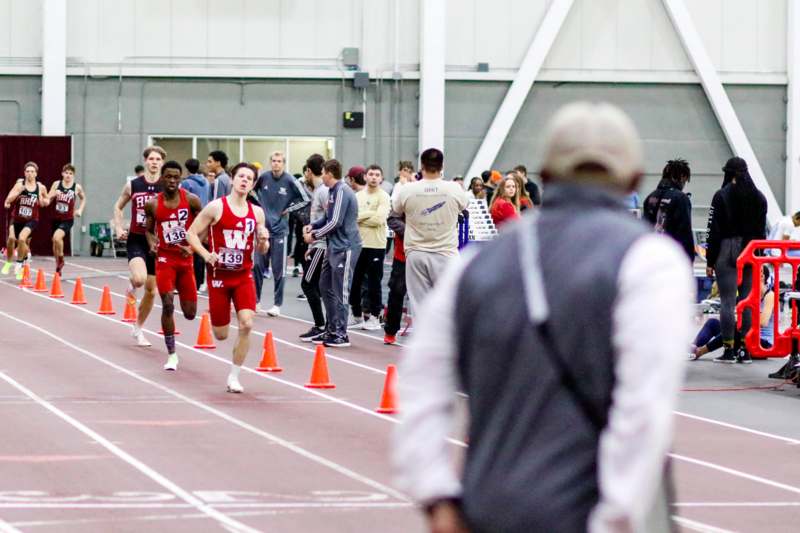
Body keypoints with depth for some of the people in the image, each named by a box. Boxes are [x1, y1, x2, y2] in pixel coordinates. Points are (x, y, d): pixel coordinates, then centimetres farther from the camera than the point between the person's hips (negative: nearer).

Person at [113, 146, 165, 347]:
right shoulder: (133, 185, -1)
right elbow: (118, 206, 14)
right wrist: (119, 228, 1)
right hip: (136, 240, -2)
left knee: (151, 291, 8)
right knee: (139, 278, -28)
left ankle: (137, 329, 27)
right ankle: (131, 286, 10)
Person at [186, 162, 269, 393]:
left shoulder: (256, 212, 4)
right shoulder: (216, 207, -8)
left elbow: (261, 250, 12)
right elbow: (191, 233, -5)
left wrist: (263, 240, -11)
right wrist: (206, 254, -20)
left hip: (244, 276, 2)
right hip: (219, 275, -2)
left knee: (246, 324, -17)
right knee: (221, 334, 3)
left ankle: (234, 376, -2)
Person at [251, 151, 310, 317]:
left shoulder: (290, 181, -10)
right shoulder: (264, 177, -1)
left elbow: (305, 200, -4)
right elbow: (252, 189, 20)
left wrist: (288, 210, -5)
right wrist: (260, 204, 10)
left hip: (279, 230, -3)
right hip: (263, 228, 3)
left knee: (278, 270, 1)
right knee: (258, 266, 4)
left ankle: (277, 304, 9)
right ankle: (256, 300, 16)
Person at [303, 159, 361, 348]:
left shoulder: (342, 192, -17)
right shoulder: (332, 191, 13)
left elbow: (336, 222, -20)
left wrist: (314, 235, -10)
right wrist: (312, 226, 7)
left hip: (345, 247, -10)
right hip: (334, 247, 10)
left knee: (339, 291, -6)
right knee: (325, 287, 15)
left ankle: (341, 335, -1)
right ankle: (331, 330, 23)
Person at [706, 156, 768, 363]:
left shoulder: (722, 196, -7)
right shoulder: (759, 197, 6)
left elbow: (714, 230, -7)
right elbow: (762, 231, 9)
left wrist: (710, 261, -3)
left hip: (727, 252, -4)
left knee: (727, 302, -1)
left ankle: (729, 349, -2)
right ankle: (745, 349, 8)